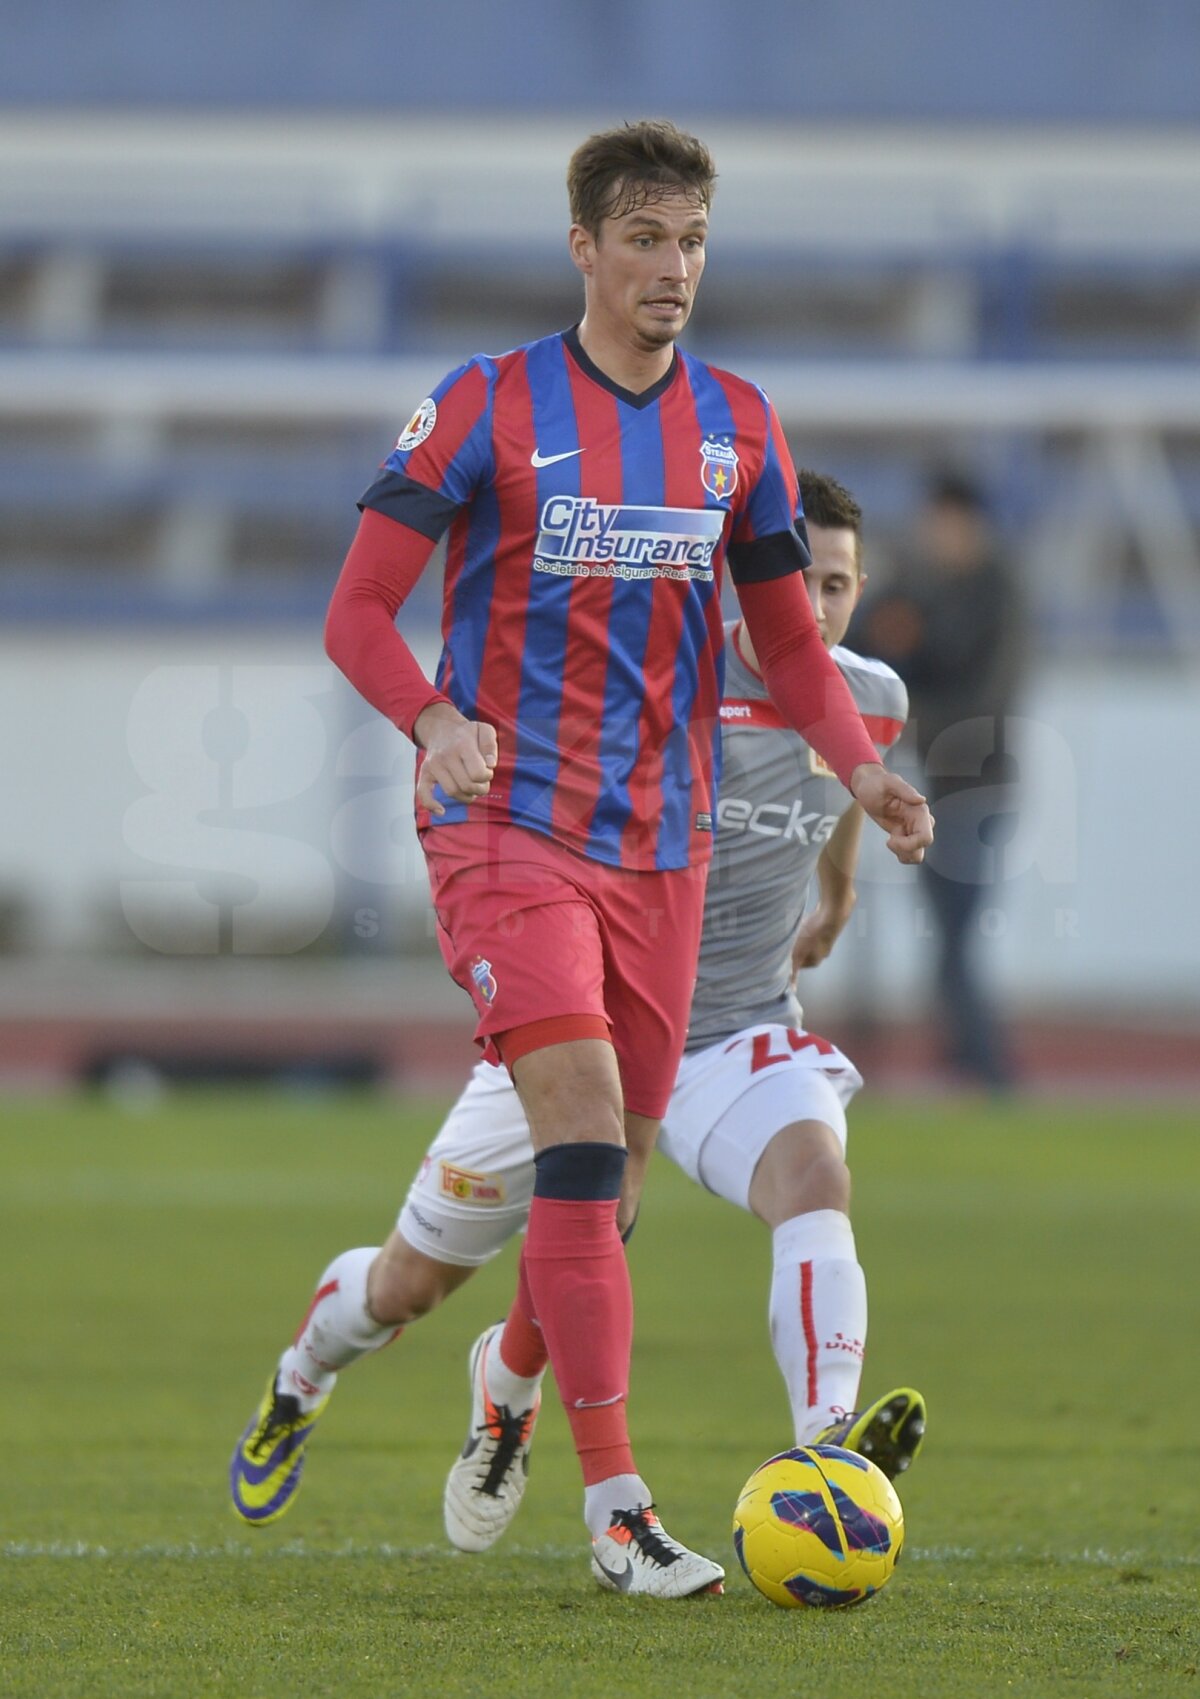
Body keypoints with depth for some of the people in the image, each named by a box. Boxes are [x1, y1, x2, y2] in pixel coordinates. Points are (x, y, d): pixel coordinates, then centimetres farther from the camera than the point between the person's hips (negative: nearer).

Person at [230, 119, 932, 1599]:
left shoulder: (738, 426, 9)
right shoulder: (487, 408, -4)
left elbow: (786, 639, 16)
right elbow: (359, 609, -4)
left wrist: (861, 765, -2)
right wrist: (436, 719, -24)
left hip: (661, 846, 5)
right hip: (506, 825, -5)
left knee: (605, 1183, 7)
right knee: (582, 1134, -19)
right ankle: (616, 1510, -19)